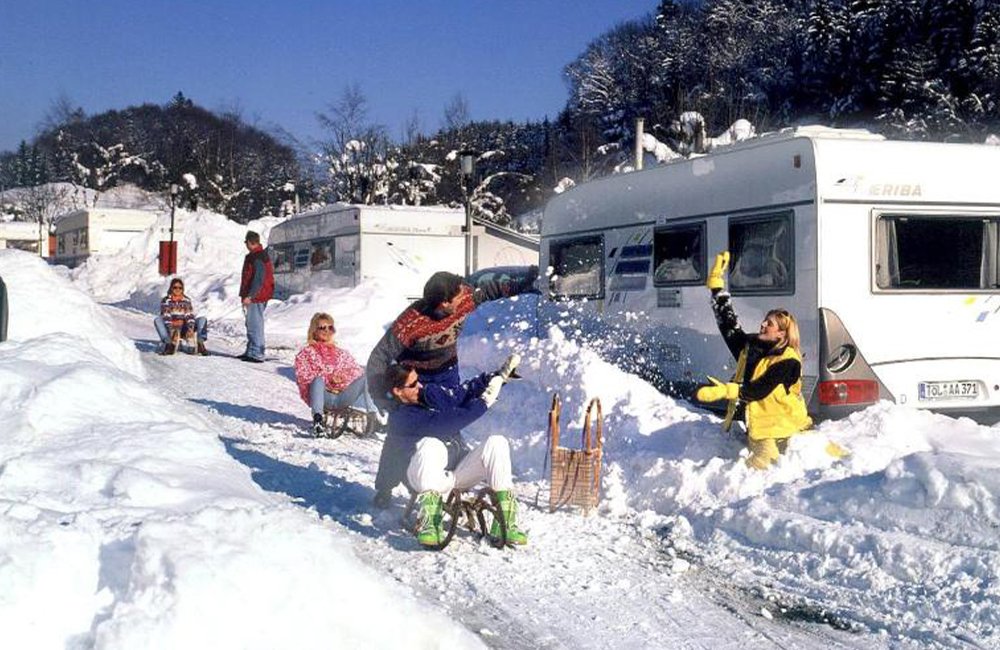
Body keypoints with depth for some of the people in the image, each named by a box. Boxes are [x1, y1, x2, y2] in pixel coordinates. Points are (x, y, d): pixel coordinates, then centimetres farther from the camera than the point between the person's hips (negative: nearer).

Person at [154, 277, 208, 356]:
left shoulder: (186, 300, 6)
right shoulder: (166, 300, -1)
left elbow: (190, 316, -5)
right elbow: (166, 317, -13)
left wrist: (190, 329, -24)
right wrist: (172, 331, -29)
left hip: (183, 329, 2)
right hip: (171, 329, -2)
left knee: (203, 319, -14)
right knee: (157, 320, -29)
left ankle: (200, 343, -34)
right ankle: (169, 344, -42)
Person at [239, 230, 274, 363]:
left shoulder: (257, 258, -17)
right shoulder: (263, 255, 16)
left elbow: (258, 280, -24)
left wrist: (249, 296, -24)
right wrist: (246, 295, 24)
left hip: (255, 297, -11)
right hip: (259, 297, 11)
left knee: (255, 326, -9)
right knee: (251, 325, 18)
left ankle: (257, 355, -8)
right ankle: (251, 352, 26)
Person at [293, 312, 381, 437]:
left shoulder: (342, 353, 27)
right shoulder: (306, 353, 17)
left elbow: (357, 370, 15)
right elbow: (303, 377, 1)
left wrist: (344, 376, -7)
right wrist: (328, 378, -10)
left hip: (342, 397, 3)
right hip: (323, 396, -2)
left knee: (363, 379, -22)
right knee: (318, 380, -35)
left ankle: (373, 416, -36)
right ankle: (317, 420, -49)